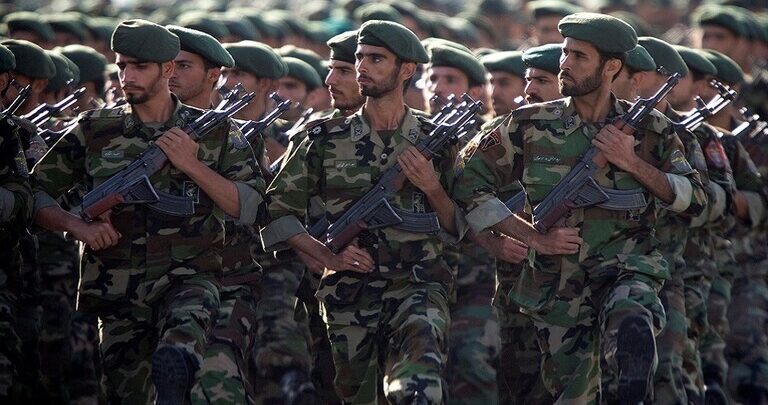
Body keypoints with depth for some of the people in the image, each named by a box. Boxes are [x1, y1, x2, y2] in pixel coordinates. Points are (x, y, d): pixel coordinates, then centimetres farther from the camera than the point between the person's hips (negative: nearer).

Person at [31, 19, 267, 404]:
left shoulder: (213, 131, 4)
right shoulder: (94, 130, 6)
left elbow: (251, 209, -2)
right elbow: (35, 194, 9)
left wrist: (192, 164, -12)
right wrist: (78, 225, -8)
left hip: (189, 279, -3)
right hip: (119, 294, 3)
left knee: (173, 361, -36)